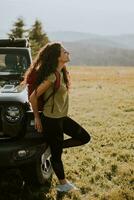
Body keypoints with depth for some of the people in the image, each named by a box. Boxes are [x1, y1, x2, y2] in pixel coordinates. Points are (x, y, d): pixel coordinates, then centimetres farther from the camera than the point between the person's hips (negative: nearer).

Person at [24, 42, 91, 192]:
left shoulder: (61, 73, 2)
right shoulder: (52, 76, -25)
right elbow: (33, 97, -20)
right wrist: (37, 118, -8)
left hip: (62, 117, 9)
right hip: (51, 119, -9)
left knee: (85, 138, 13)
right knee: (56, 153, 8)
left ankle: (54, 146, 19)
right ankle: (63, 184, 25)